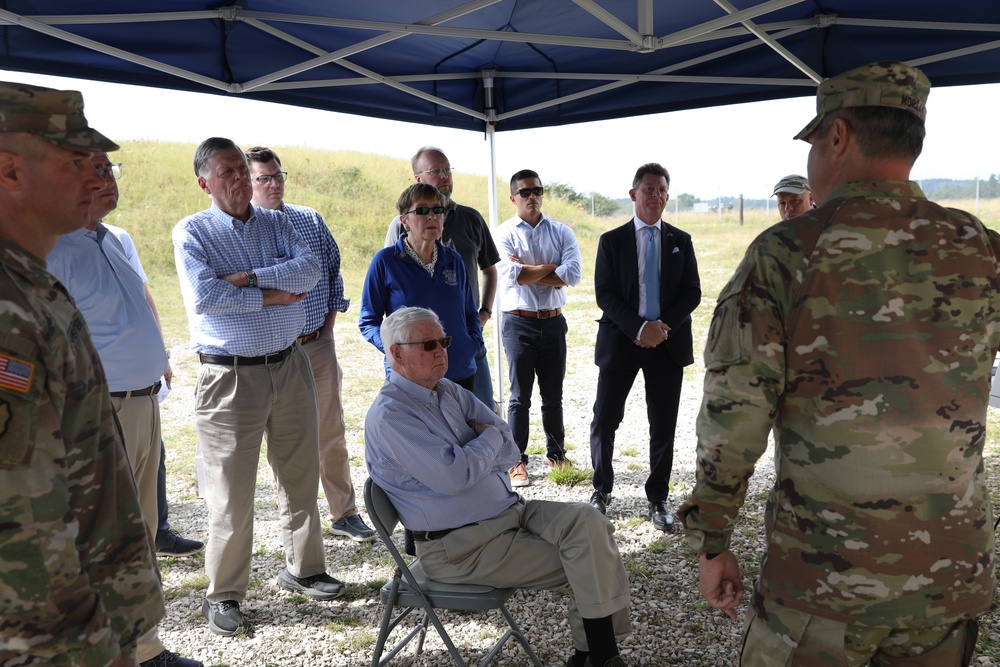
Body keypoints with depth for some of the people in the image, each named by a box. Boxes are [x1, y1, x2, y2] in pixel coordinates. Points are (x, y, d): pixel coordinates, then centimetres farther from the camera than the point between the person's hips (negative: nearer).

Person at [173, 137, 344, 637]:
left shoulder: (275, 223, 9)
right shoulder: (192, 232, -2)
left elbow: (310, 270, -9)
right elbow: (203, 297, -19)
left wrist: (247, 277, -16)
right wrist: (270, 297, -12)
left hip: (290, 366, 4)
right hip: (229, 376, -4)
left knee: (300, 478, 13)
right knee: (231, 494, 2)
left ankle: (302, 569, 32)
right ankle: (223, 595, 19)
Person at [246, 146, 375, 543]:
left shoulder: (310, 219, 8)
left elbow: (333, 268, 16)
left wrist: (330, 319, 9)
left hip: (319, 343, 3)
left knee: (332, 433, 8)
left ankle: (345, 514, 20)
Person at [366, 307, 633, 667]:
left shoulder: (450, 393, 11)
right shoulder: (389, 415, -14)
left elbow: (509, 452, 6)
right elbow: (453, 477, -24)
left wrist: (466, 460, -13)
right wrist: (490, 438, -7)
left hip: (510, 510, 7)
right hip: (460, 548, -7)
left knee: (587, 521, -15)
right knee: (580, 563, -14)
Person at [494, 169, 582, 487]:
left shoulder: (561, 232, 5)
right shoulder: (505, 234, -2)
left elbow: (572, 274, -11)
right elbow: (512, 275, -19)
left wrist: (528, 273, -14)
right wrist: (551, 266, -8)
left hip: (553, 321, 3)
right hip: (519, 323, -3)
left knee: (553, 395, 13)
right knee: (520, 396, 3)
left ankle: (556, 453, 27)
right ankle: (516, 461, 13)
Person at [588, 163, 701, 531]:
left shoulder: (681, 241, 9)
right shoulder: (611, 240, 3)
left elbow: (692, 293, 3)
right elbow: (604, 294, -5)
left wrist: (663, 327, -13)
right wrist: (639, 328, -17)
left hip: (668, 342, 2)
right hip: (620, 342, -1)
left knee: (663, 426, 6)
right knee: (604, 421, 0)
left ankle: (658, 499, 20)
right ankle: (602, 490, 21)